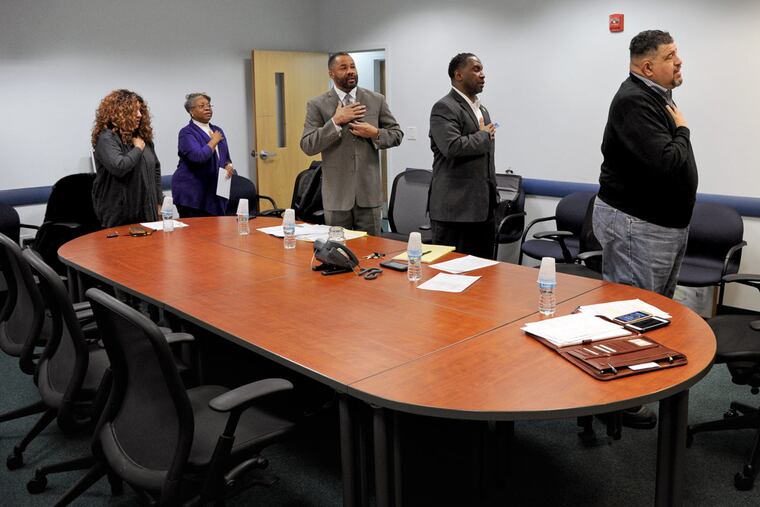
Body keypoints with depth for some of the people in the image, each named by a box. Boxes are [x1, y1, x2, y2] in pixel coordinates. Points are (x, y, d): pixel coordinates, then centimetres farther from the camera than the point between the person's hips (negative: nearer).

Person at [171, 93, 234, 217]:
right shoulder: (187, 133, -7)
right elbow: (198, 156, -23)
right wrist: (214, 141, -9)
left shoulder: (217, 131, 15)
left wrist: (228, 166, -1)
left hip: (215, 194, 6)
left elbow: (226, 158, 23)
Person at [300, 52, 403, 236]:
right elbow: (307, 146, -7)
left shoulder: (376, 100, 5)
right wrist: (335, 121, -16)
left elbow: (396, 134, 9)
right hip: (337, 193, -1)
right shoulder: (317, 105, 0)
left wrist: (375, 133, -10)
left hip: (369, 190, 1)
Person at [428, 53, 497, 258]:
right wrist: (483, 135, -8)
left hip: (483, 206, 8)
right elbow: (452, 147, -25)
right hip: (455, 207, -8)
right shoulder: (444, 108, -9)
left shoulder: (482, 109, 20)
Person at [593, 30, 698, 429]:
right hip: (636, 226, -11)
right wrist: (681, 131, -12)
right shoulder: (634, 101, -19)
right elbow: (666, 163, -29)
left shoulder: (656, 97, 13)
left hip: (662, 223, 11)